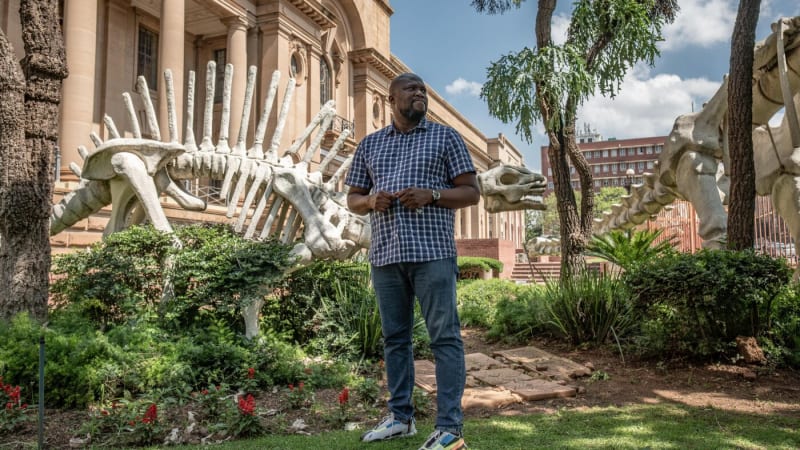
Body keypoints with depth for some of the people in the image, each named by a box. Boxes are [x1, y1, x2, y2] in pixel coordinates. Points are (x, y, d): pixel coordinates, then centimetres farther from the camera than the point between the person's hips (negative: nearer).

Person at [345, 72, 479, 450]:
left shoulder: (445, 136, 9)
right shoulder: (369, 145, 17)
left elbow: (471, 192, 5)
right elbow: (353, 199, 18)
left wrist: (431, 195, -12)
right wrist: (370, 201, -5)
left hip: (432, 252, -3)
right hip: (385, 255, 4)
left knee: (445, 336, -5)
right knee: (394, 337, 10)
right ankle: (400, 417, 22)